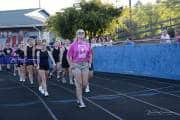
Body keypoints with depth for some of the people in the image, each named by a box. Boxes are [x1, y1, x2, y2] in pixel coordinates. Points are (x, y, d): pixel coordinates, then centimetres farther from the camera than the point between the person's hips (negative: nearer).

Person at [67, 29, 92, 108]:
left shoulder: (87, 44, 6)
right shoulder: (73, 45, -4)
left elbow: (90, 55, 18)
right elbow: (69, 56, 0)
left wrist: (89, 63, 9)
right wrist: (71, 65, -4)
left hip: (85, 64, 3)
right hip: (76, 65, -3)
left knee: (85, 83, 1)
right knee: (79, 83, -2)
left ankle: (78, 94, 33)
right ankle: (81, 102, 5)